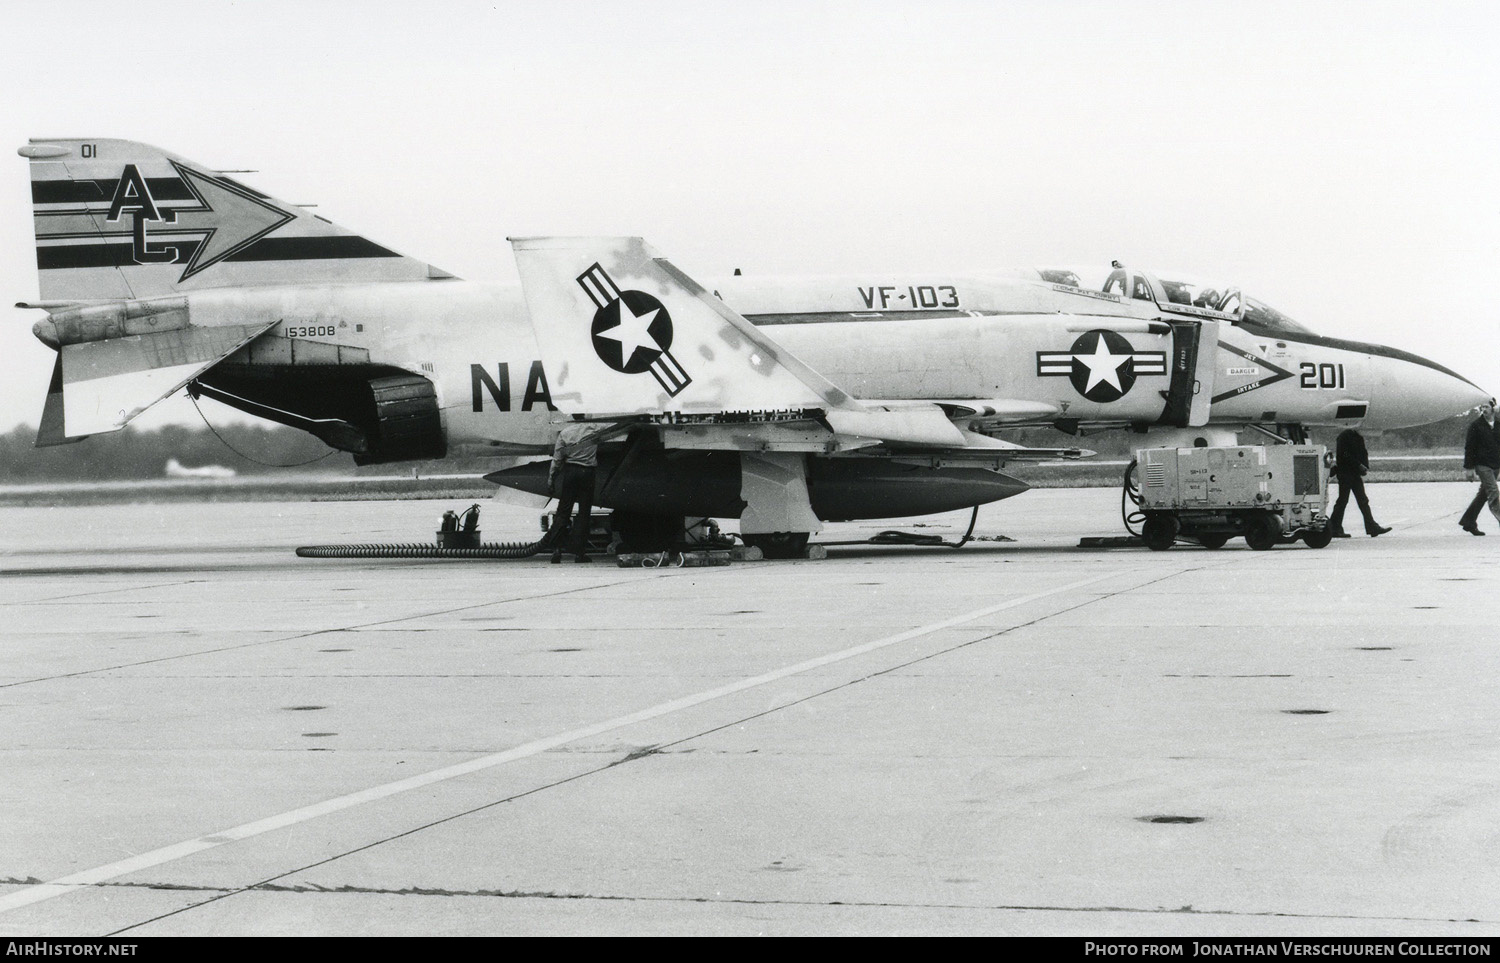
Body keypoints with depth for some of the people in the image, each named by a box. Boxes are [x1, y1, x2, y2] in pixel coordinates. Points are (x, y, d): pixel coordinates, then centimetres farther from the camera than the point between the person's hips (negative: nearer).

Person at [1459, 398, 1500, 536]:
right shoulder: (1475, 425, -5)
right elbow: (1469, 447, -5)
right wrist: (1469, 467, -10)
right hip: (1482, 464, -6)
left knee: (1483, 494, 11)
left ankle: (1468, 522, 22)